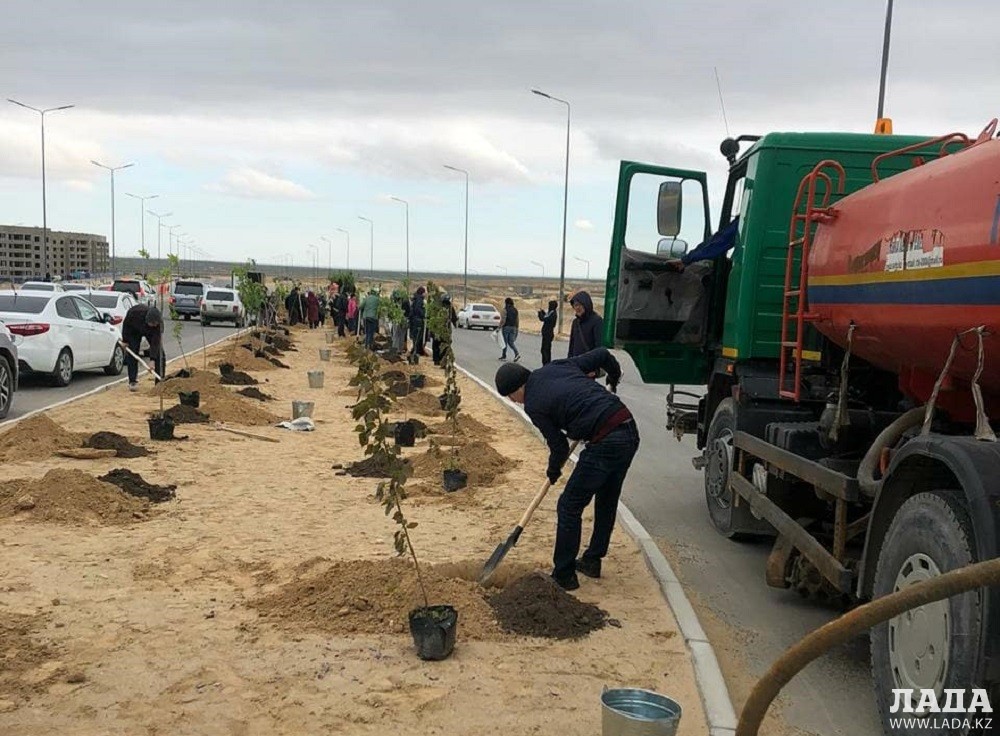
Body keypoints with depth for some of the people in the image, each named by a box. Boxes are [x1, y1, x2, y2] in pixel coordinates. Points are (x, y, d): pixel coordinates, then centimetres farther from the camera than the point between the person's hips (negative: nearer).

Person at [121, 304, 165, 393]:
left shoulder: (159, 322, -38)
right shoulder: (136, 312, -40)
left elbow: (155, 342, -36)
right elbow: (126, 323, -18)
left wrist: (153, 359, -42)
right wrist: (125, 340, -12)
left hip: (151, 332, 0)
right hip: (134, 330, 0)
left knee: (159, 354, -11)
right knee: (132, 355, -11)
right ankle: (133, 381, -5)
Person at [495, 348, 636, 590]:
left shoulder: (533, 405, -4)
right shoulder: (558, 366, 14)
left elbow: (560, 446, 2)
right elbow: (602, 354, 17)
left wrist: (553, 471, 23)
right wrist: (614, 377, 38)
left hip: (605, 443, -9)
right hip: (630, 431, 9)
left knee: (569, 507, 5)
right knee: (607, 502, 23)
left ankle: (563, 575, 13)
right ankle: (592, 561, 37)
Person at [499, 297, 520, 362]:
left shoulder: (505, 310, -11)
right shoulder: (515, 310, 7)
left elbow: (503, 320, -16)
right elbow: (517, 320, 10)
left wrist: (499, 327, -9)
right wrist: (516, 328, 18)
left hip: (506, 327, -5)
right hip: (513, 328, 5)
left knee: (505, 342, 7)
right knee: (511, 342, 8)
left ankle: (504, 356, 15)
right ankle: (517, 353, -13)